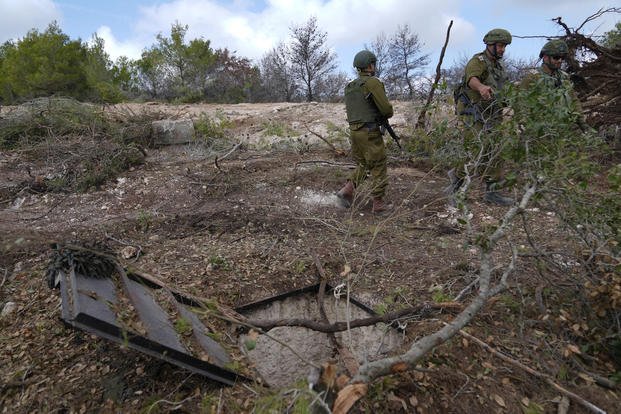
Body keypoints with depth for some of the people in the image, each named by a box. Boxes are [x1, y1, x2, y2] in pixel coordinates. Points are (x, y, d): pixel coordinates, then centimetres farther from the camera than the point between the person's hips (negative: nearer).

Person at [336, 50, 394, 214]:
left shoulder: (349, 87, 14)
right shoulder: (373, 82, -10)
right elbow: (387, 109, -15)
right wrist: (386, 114, 10)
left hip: (354, 131, 7)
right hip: (370, 133, -7)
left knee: (363, 165, 20)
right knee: (379, 168, 3)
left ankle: (346, 191, 6)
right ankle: (378, 204, 7)